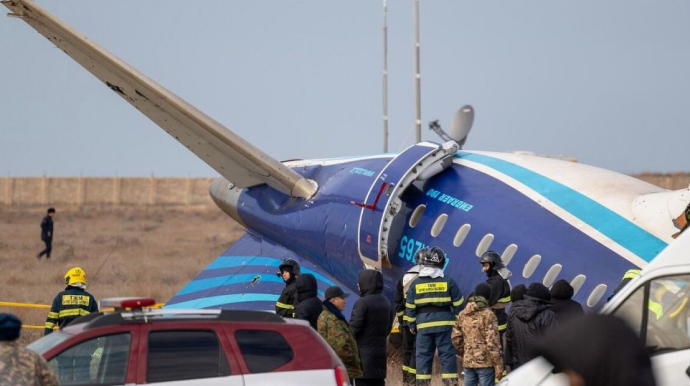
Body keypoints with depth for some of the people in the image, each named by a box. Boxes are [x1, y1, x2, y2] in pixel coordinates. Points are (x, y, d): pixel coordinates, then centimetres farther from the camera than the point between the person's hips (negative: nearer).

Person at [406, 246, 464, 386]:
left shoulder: (416, 283, 2)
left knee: (423, 355, 6)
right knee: (447, 354, 1)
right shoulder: (448, 282, -2)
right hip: (445, 324, -1)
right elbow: (458, 305, 2)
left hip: (423, 324, 1)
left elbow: (410, 308, 5)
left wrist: (412, 325, 15)